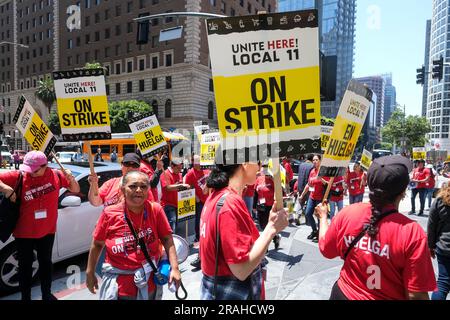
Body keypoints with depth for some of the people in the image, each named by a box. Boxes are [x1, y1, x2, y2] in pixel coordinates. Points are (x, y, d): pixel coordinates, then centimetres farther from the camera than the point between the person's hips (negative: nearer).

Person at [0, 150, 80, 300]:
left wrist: (71, 178, -20)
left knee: (46, 263, 20)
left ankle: (47, 294, 41)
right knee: (25, 266, 14)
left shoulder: (56, 175, -11)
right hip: (24, 233, -1)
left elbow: (75, 190, -1)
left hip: (47, 231, 2)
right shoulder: (19, 176, -15)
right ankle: (25, 297, 34)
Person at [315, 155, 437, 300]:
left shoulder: (347, 213, -17)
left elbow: (325, 250, 0)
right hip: (387, 297, -2)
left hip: (344, 294, 3)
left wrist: (323, 216, 13)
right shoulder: (412, 232, -24)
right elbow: (416, 295, -18)